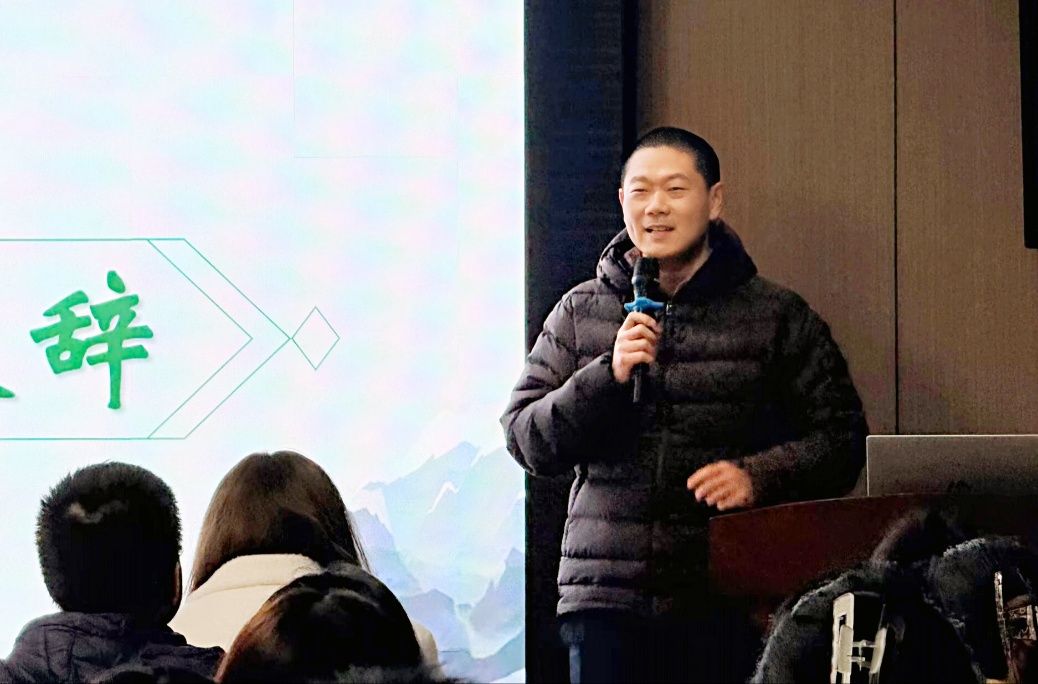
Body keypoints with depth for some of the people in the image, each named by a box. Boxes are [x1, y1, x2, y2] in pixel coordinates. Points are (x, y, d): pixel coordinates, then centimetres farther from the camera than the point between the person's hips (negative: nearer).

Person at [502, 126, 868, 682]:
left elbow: (842, 438, 6)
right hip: (604, 597, 1)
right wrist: (607, 376, -9)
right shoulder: (580, 313, 12)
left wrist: (759, 475, -12)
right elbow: (526, 443, 6)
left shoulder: (777, 318, 7)